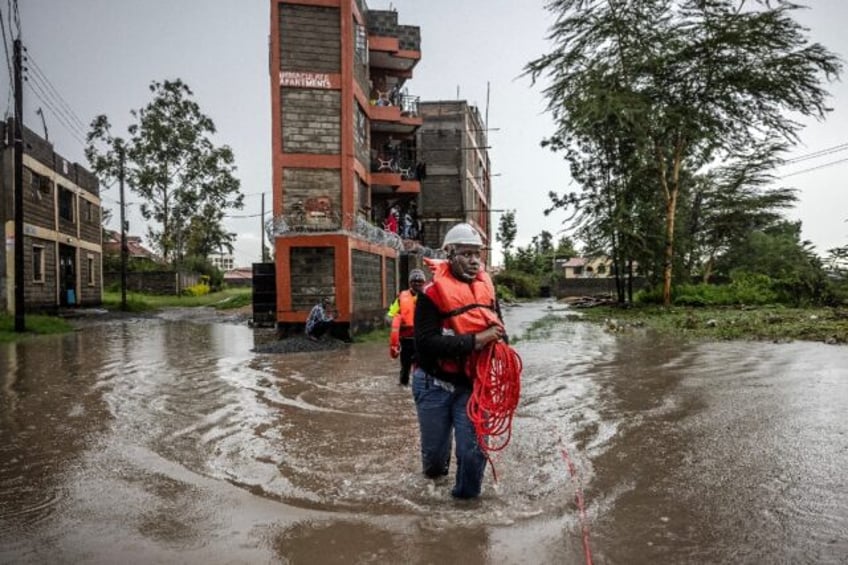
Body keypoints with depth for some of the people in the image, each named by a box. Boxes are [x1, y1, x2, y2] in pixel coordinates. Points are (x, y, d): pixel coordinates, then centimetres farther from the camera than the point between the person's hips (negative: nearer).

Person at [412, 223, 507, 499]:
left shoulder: (487, 288, 1)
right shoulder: (433, 292, -16)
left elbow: (497, 327, 16)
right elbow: (426, 342, -25)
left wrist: (497, 337, -8)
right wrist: (474, 341, -29)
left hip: (471, 384, 3)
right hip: (434, 384, -3)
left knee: (473, 450, -2)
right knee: (435, 447, 14)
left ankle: (467, 496, 26)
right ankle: (435, 470, 51)